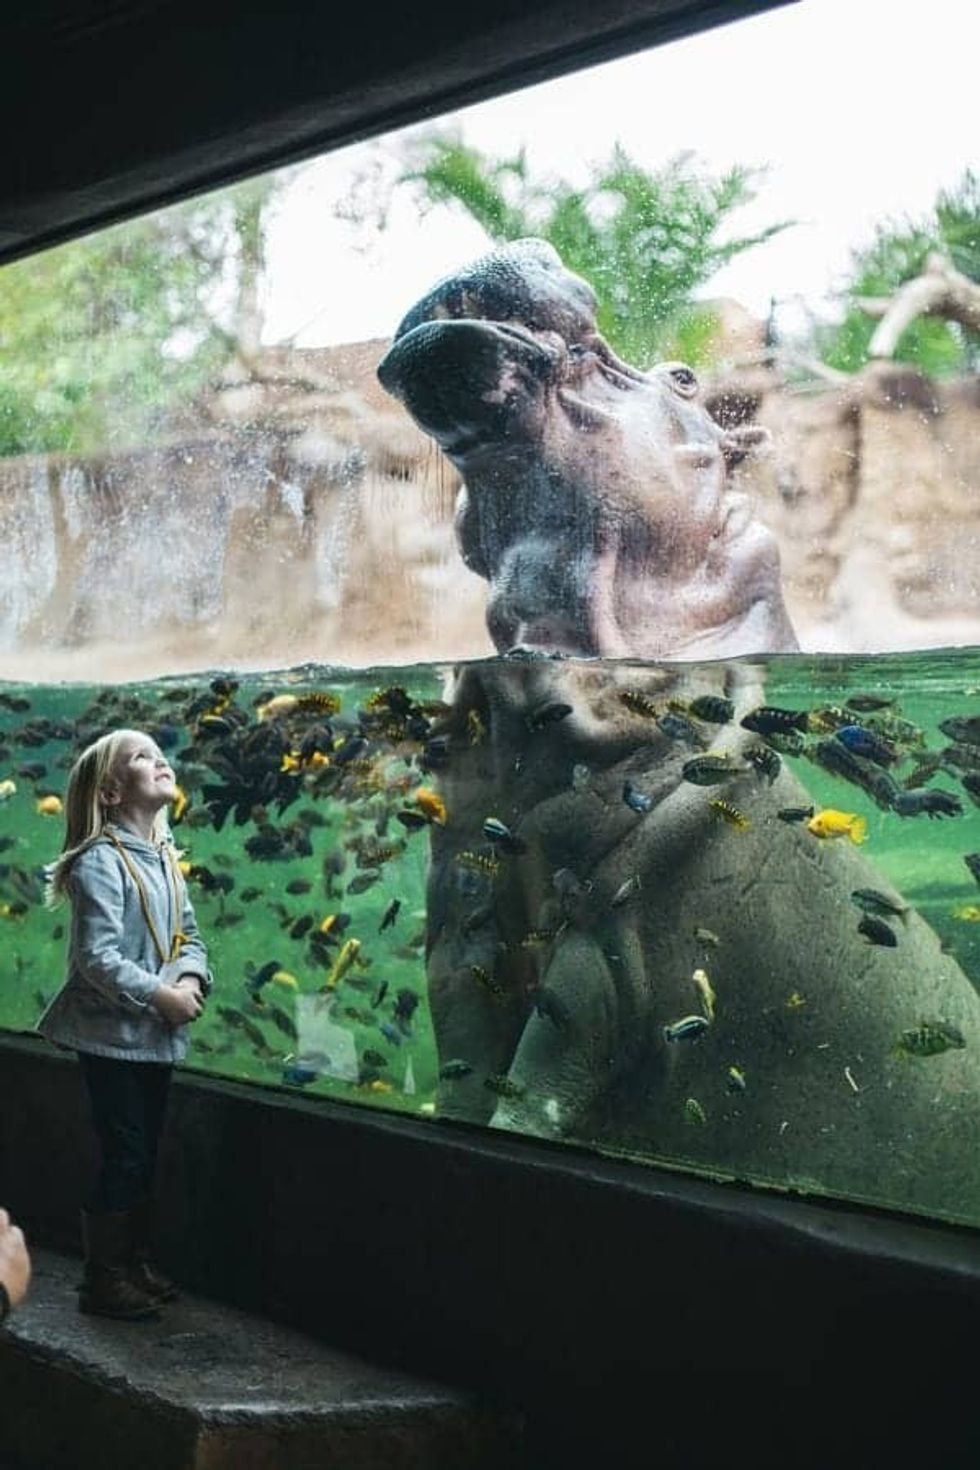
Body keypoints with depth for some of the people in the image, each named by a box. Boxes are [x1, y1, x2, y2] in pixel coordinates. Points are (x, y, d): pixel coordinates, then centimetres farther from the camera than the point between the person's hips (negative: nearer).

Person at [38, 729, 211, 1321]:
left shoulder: (165, 856, 9)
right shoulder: (102, 860, -17)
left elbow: (189, 934, 11)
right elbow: (98, 956, -22)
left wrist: (191, 978, -9)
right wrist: (160, 996, -20)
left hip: (156, 1036, 8)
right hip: (112, 1034, -7)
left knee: (146, 1155, 15)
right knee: (124, 1156, -3)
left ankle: (137, 1262, 28)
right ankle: (104, 1279, 9)